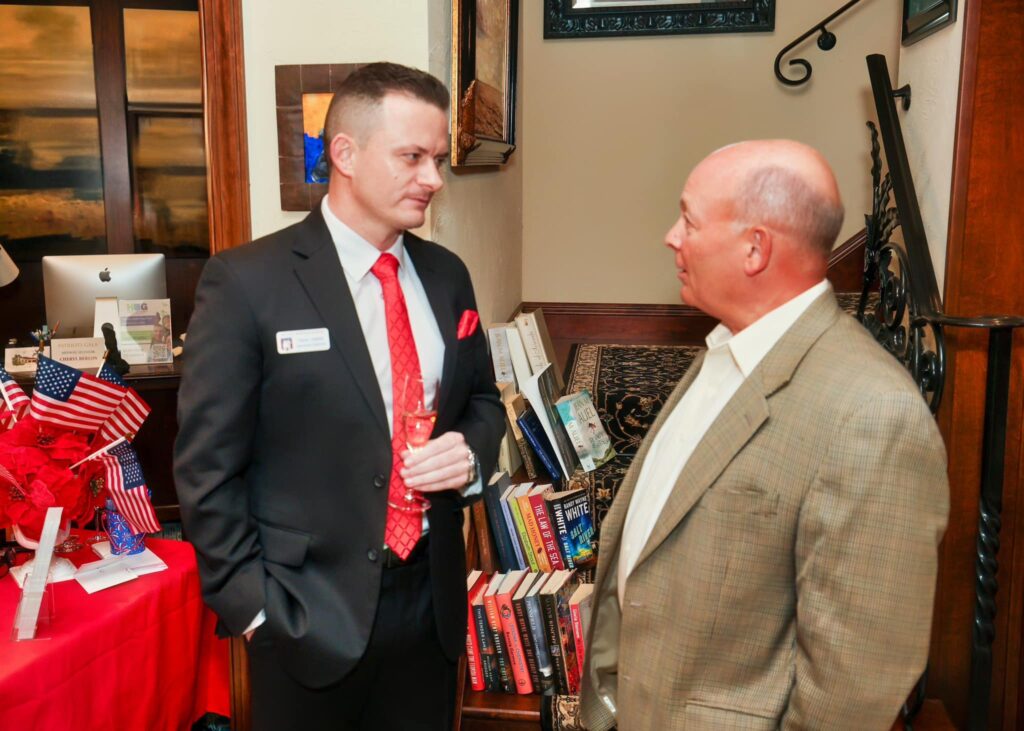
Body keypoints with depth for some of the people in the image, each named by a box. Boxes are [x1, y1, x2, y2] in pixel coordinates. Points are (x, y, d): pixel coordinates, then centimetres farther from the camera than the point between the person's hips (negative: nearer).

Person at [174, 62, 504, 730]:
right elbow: (208, 466, -11)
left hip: (433, 595, 5)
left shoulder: (447, 275, 2)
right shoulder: (248, 282, -13)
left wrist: (472, 451, -7)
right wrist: (251, 602, -11)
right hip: (311, 608, -4)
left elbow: (482, 399, 13)